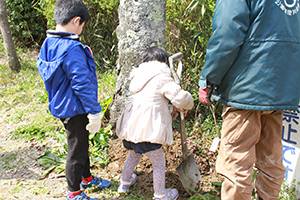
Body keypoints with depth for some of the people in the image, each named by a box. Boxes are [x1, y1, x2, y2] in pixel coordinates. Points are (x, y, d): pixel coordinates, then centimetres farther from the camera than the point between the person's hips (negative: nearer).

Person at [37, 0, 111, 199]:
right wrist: (94, 112, -19)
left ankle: (86, 178, 45)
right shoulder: (72, 49, -27)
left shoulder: (48, 44, 3)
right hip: (75, 110, -9)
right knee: (77, 151, 7)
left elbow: (46, 73, 14)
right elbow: (82, 84, -26)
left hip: (62, 106, 9)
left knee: (81, 145, 26)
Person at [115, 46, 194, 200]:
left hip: (130, 127, 8)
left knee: (134, 155, 31)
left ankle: (124, 183, 50)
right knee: (159, 163, 11)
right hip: (147, 130, -8)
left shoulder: (139, 77, 16)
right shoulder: (162, 78, -7)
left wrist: (171, 109, 26)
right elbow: (180, 97, -12)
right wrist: (188, 104, 10)